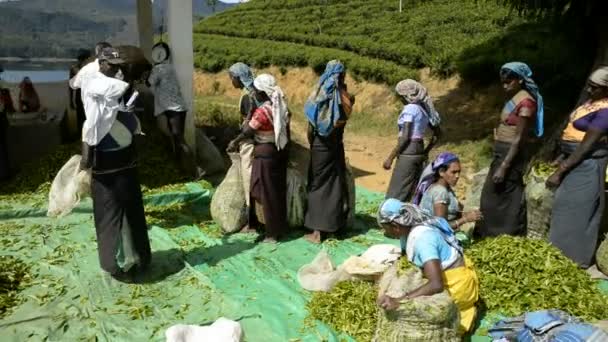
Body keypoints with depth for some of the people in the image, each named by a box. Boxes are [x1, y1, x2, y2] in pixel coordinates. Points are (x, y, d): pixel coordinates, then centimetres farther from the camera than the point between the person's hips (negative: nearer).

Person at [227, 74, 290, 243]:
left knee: (268, 193, 3)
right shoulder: (282, 107, 3)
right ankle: (280, 226, 28)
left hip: (265, 154, -8)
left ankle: (272, 233, 13)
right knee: (278, 191, 16)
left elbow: (247, 132, -11)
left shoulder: (262, 111, -21)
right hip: (280, 152, 8)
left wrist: (235, 142, 6)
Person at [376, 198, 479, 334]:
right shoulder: (417, 225, -4)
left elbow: (436, 285, -42)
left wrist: (398, 301, -48)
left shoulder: (422, 238, -32)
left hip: (458, 285, -9)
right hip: (458, 275, 9)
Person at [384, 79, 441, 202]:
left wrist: (390, 158, -16)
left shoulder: (410, 109, -12)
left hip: (408, 154, -9)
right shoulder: (424, 109, 13)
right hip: (419, 152, 9)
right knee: (414, 192, 13)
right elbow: (437, 133, 18)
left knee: (394, 196, -5)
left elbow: (405, 138, -19)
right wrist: (426, 151, 21)